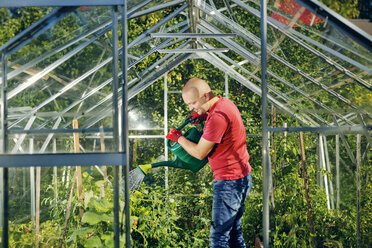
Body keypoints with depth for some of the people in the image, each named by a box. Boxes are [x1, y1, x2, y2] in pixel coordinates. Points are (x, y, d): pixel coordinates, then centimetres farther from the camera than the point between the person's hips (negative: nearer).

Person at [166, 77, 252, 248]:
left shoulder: (218, 117, -23)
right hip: (242, 176, 11)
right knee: (234, 232, 16)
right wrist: (203, 115, 14)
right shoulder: (223, 103, 9)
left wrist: (177, 137, 0)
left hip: (229, 181, -11)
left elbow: (200, 153, -16)